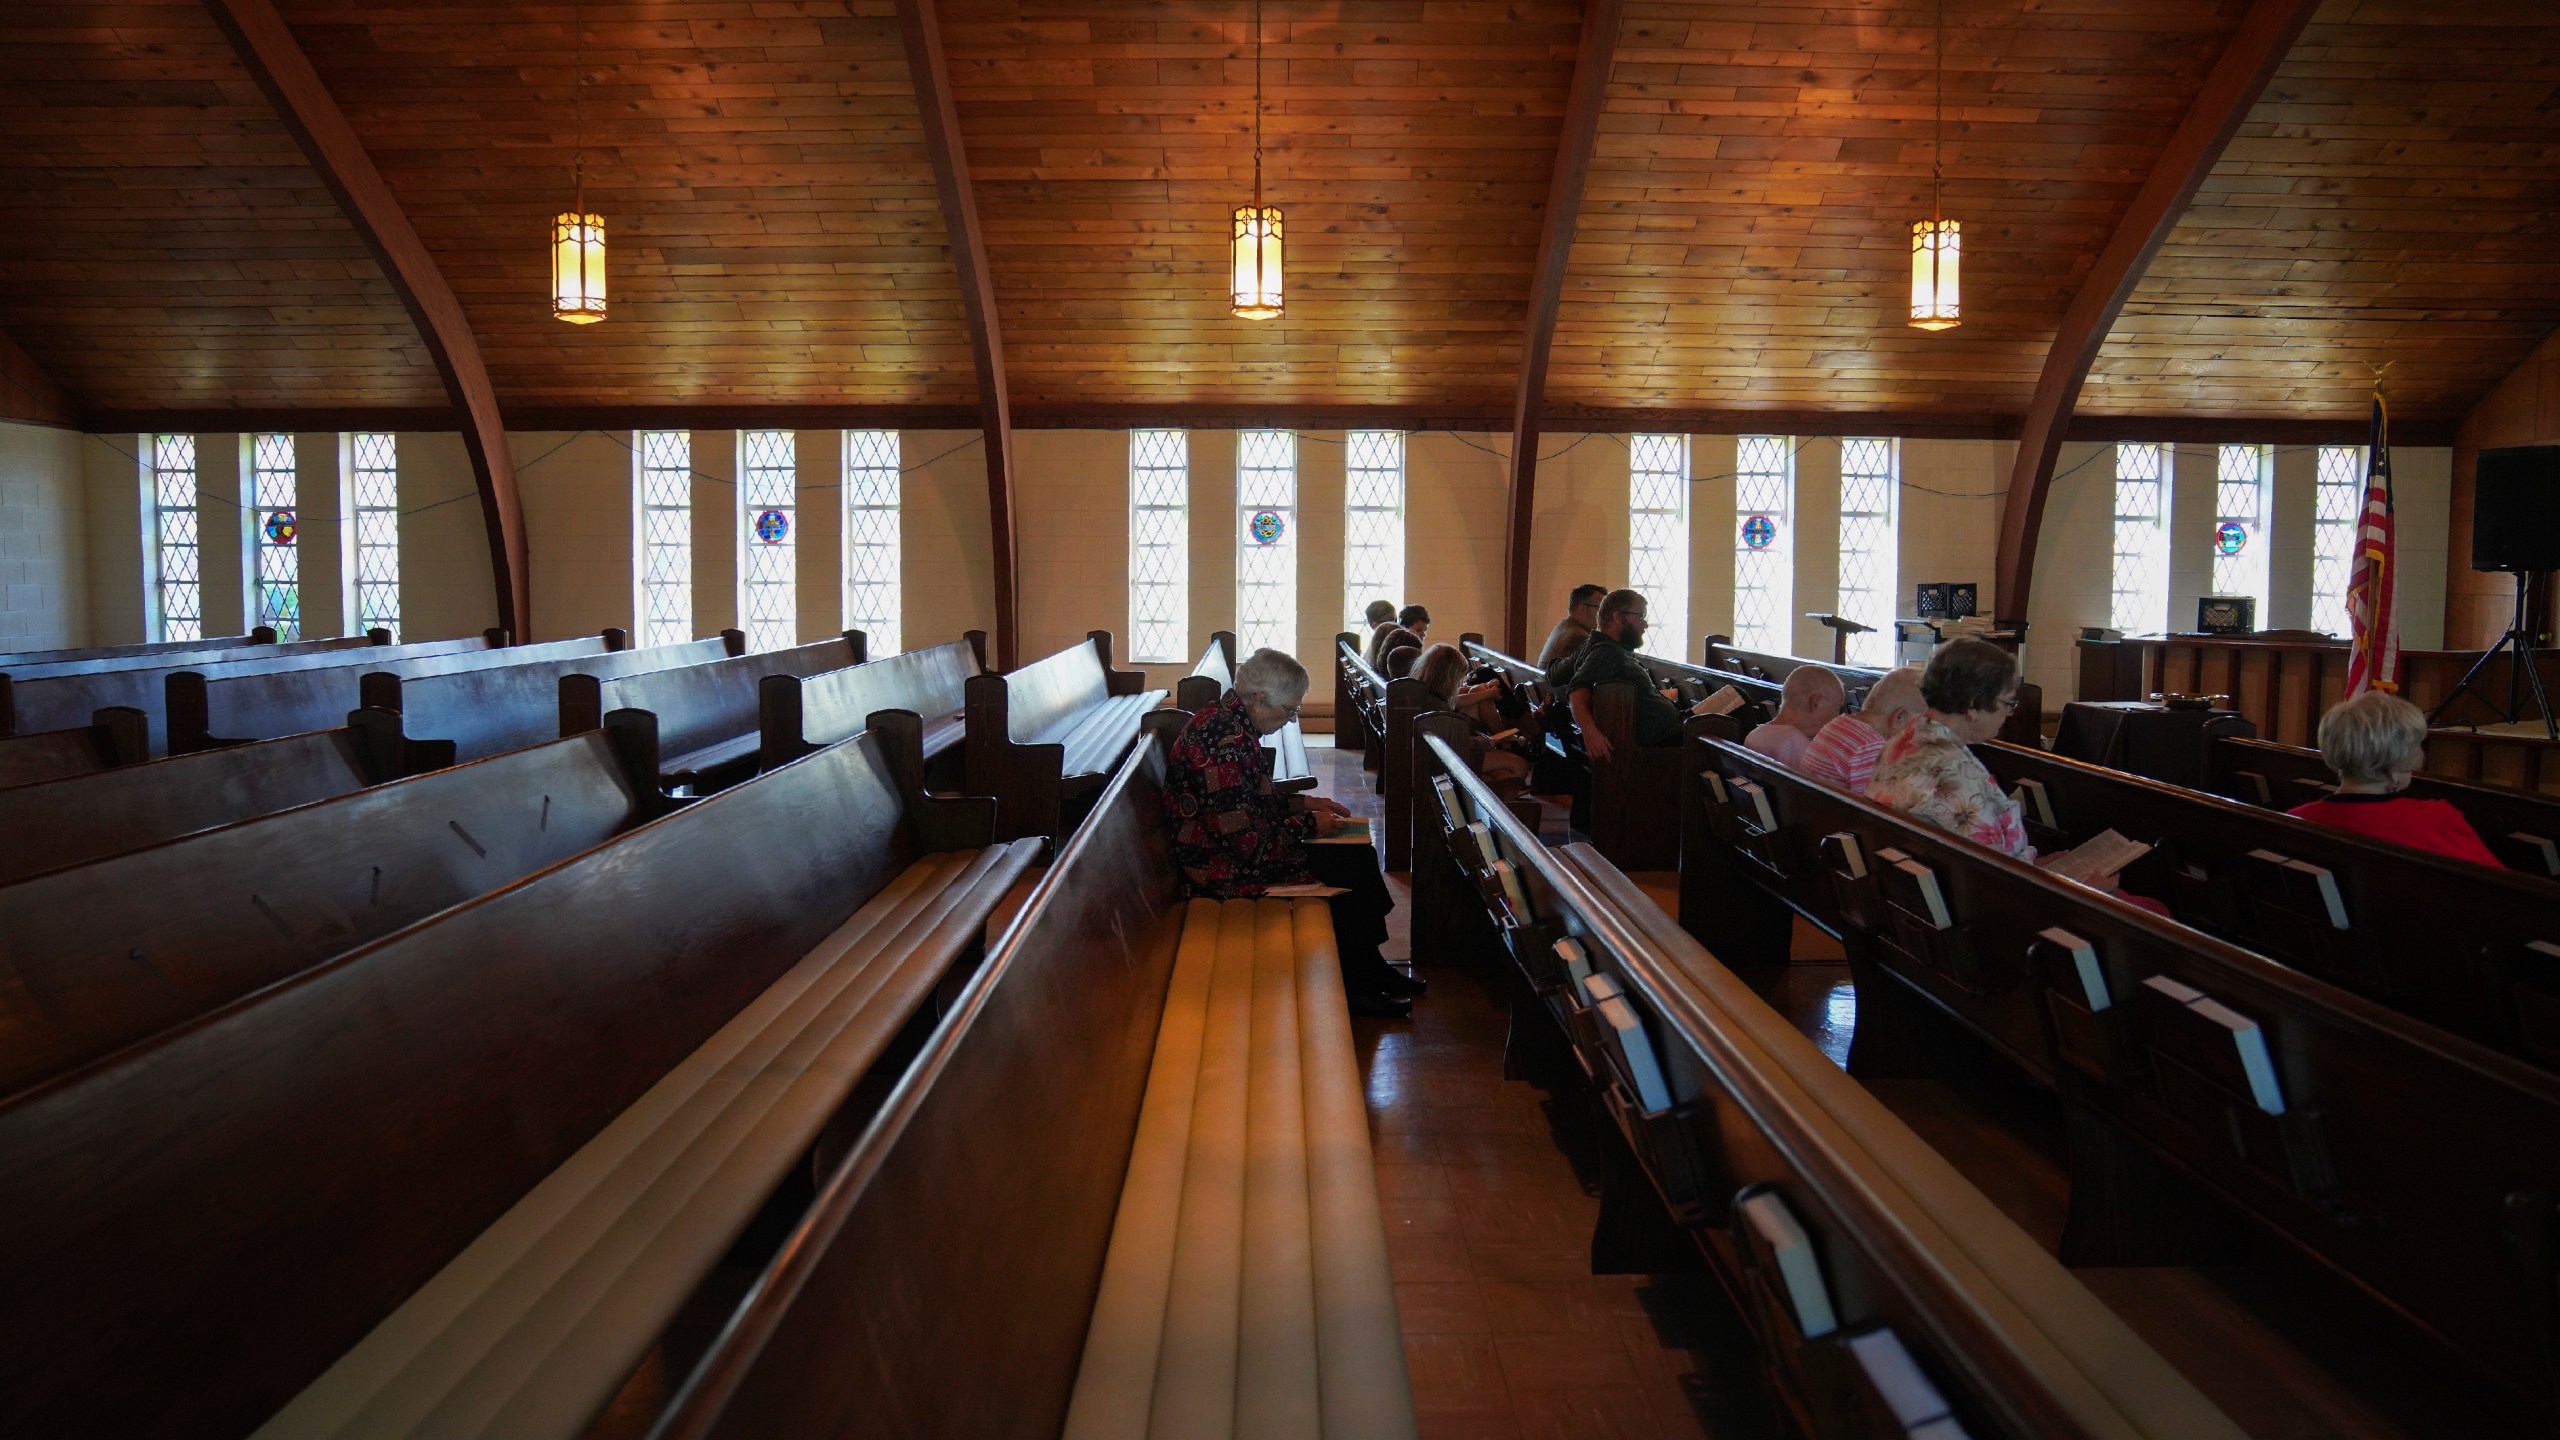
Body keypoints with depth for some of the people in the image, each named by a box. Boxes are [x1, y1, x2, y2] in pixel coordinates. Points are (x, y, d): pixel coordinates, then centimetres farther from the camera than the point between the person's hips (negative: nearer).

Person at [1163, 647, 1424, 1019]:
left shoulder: (1228, 720, 4)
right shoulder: (1223, 744, -28)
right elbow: (1245, 842, -27)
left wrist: (1302, 803, 8)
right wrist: (1308, 825, -14)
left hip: (1229, 845, 10)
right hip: (1224, 868, -10)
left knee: (1360, 855, 7)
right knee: (1351, 867, -9)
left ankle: (1370, 970, 18)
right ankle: (1354, 986, 8)